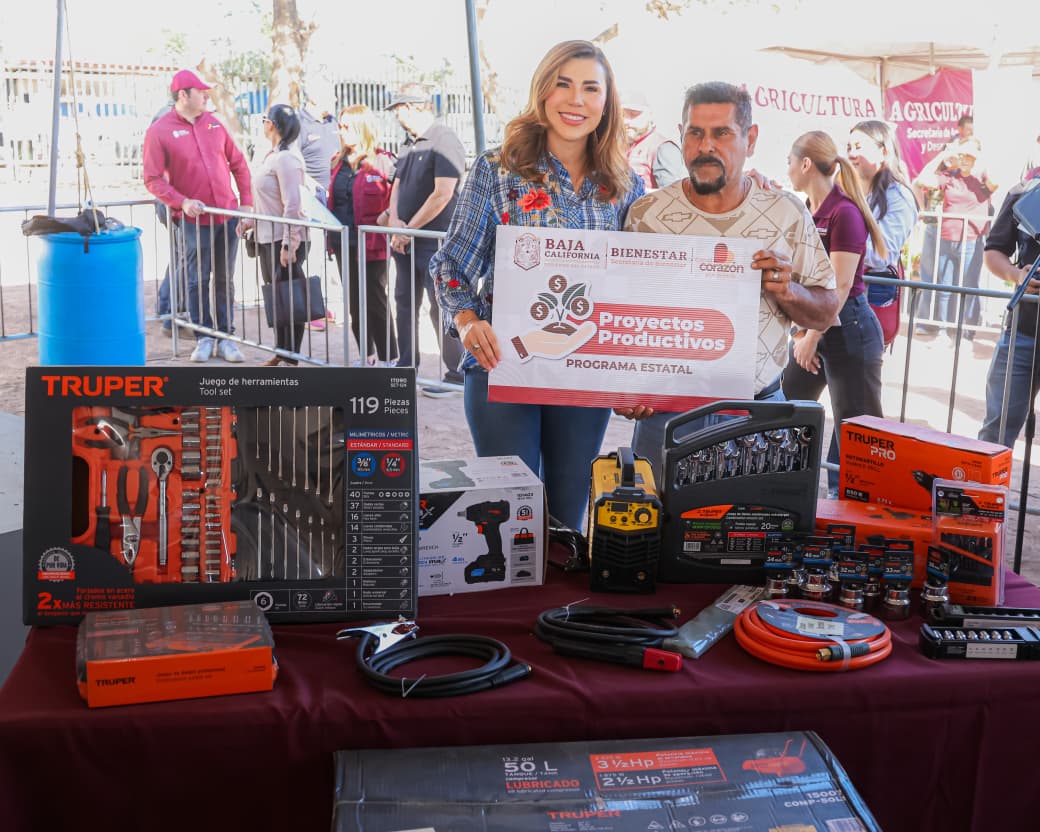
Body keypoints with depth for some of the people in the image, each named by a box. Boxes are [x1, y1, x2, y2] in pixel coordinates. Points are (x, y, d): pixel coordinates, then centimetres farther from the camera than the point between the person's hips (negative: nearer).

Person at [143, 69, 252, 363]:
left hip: (227, 215, 4)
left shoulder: (212, 123, 8)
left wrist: (246, 203, 7)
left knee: (225, 280, 9)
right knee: (198, 280, 3)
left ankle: (225, 336, 17)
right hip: (194, 219, -4)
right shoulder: (160, 131, -6)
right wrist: (182, 202, -19)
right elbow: (152, 179, -7)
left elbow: (238, 163, 13)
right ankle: (204, 337, 15)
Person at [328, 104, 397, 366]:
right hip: (343, 244, 7)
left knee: (375, 304, -2)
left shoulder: (383, 162, -10)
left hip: (371, 244, -7)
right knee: (355, 305, 13)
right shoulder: (339, 162, 12)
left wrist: (385, 216, -23)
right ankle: (367, 357, 25)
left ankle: (388, 360, 9)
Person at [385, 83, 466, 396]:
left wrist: (409, 229, -15)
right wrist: (395, 220, -4)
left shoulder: (444, 141, -14)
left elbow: (442, 194, -21)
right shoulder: (410, 144, 14)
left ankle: (457, 374, 4)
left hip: (434, 243, -9)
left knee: (442, 309, -5)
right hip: (405, 240, 9)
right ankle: (407, 367, 27)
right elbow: (398, 185, 16)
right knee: (405, 303, 15)